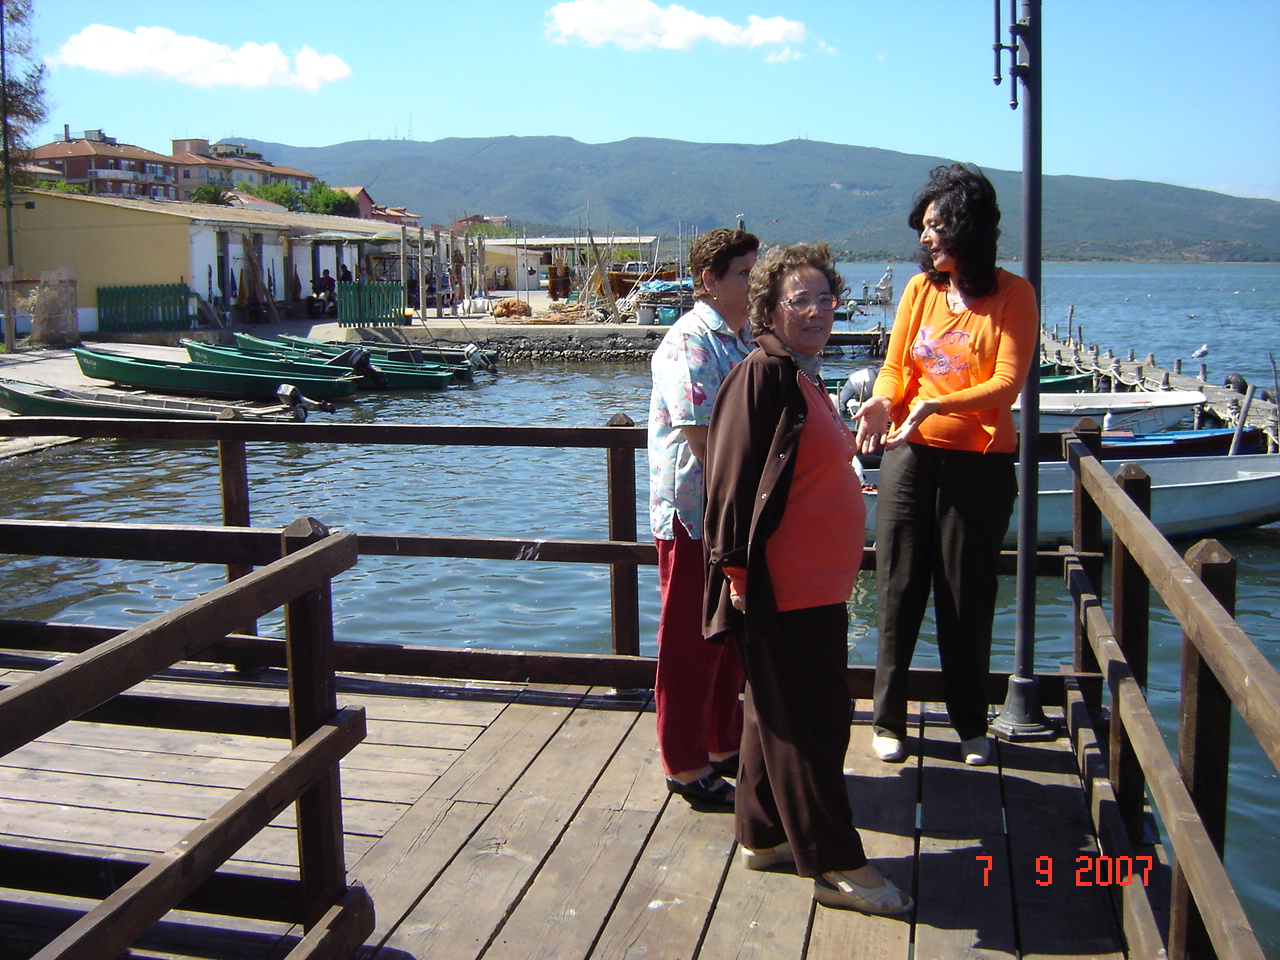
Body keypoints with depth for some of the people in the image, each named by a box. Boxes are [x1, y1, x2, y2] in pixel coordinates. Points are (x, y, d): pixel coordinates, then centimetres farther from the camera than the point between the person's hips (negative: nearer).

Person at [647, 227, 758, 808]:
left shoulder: (744, 340, 13)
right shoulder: (690, 342, -16)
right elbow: (703, 438, -23)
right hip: (694, 514, -9)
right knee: (691, 645, 3)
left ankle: (723, 748, 33)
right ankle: (686, 767, 16)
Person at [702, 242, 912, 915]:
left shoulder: (804, 377, 14)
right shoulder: (762, 375, -14)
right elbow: (732, 478, -18)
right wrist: (739, 569, -20)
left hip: (818, 585, 10)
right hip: (780, 588, -10)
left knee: (781, 716, 17)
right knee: (804, 727, 0)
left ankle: (762, 835, 30)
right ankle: (835, 865, 10)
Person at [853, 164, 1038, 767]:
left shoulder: (1012, 296, -5)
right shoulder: (920, 288, 5)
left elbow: (1007, 383, -13)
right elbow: (895, 366, 6)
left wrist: (936, 406, -26)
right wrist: (882, 402, -16)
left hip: (981, 463, -2)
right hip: (910, 455, 3)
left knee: (967, 596, 7)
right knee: (899, 588, 5)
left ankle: (971, 725, 24)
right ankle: (888, 719, 19)